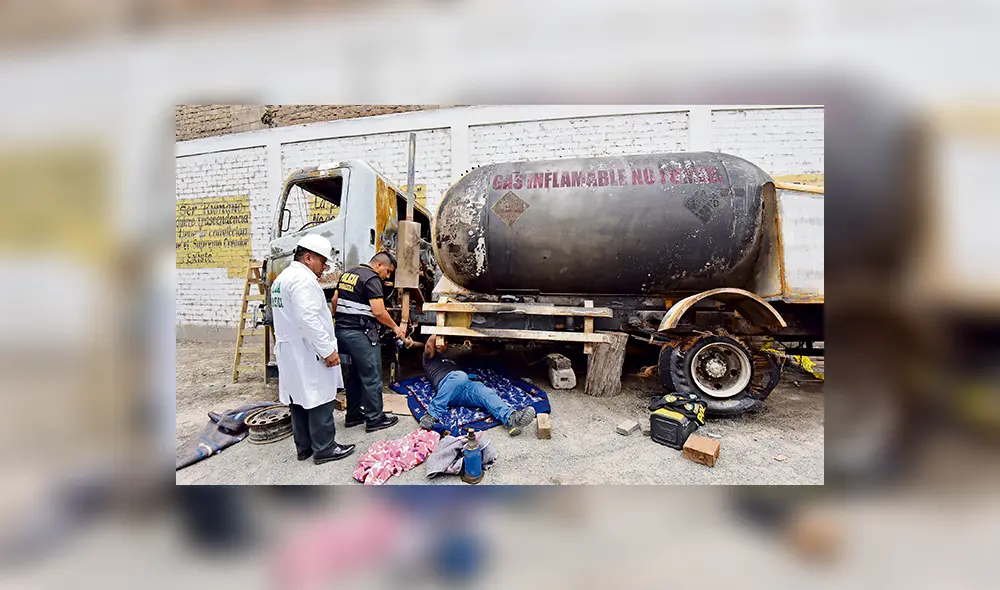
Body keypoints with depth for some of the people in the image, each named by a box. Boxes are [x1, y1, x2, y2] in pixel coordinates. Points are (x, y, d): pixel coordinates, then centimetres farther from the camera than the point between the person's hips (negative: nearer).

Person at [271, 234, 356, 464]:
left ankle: (304, 447, 25)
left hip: (289, 351, 10)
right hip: (308, 352, -10)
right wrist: (328, 350, -22)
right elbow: (308, 319, -26)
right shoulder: (304, 278, -17)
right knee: (320, 400, -1)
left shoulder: (282, 278, 17)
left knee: (300, 399, 15)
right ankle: (324, 449, 8)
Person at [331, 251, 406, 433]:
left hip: (342, 331, 9)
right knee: (372, 377, 1)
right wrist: (395, 328, -7)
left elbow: (334, 301, 18)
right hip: (361, 334, -9)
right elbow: (379, 312, -19)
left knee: (354, 375, 18)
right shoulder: (372, 279, -13)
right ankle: (375, 419, 9)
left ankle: (353, 415, 27)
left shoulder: (347, 274, 14)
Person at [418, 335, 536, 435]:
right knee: (459, 375, -40)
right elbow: (429, 343, 7)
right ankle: (433, 414, -43)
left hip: (466, 386, 5)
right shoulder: (430, 358, 28)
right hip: (445, 385, -5)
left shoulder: (451, 361, 47)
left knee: (485, 392, -29)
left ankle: (511, 418, -56)